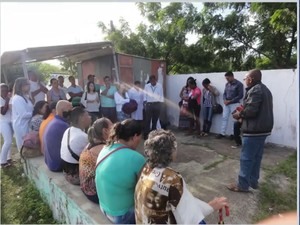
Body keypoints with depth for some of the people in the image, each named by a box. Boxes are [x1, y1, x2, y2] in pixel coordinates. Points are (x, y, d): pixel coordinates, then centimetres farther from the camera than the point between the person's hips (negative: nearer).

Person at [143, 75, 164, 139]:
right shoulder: (146, 86, 1)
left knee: (155, 120, 9)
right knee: (148, 120, -2)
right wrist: (145, 102, -3)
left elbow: (161, 95, 4)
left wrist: (161, 103, -1)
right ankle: (146, 134, 4)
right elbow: (145, 95, 5)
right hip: (149, 104, -1)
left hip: (157, 104, 1)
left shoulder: (160, 86, 1)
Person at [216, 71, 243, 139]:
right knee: (224, 118, 5)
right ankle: (222, 133, 11)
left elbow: (240, 95, -12)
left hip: (234, 104, -6)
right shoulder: (227, 84, 11)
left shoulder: (239, 84, -8)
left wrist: (230, 101, -16)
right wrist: (224, 100, -5)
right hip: (226, 104, 6)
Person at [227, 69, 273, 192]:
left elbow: (250, 110, -24)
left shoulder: (255, 90, -16)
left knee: (246, 158, -2)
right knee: (256, 157, 16)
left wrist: (239, 114, -7)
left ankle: (242, 184, 6)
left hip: (254, 130, -10)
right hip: (263, 128, 10)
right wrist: (243, 110, 12)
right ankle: (253, 181, 27)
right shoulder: (265, 89, 17)